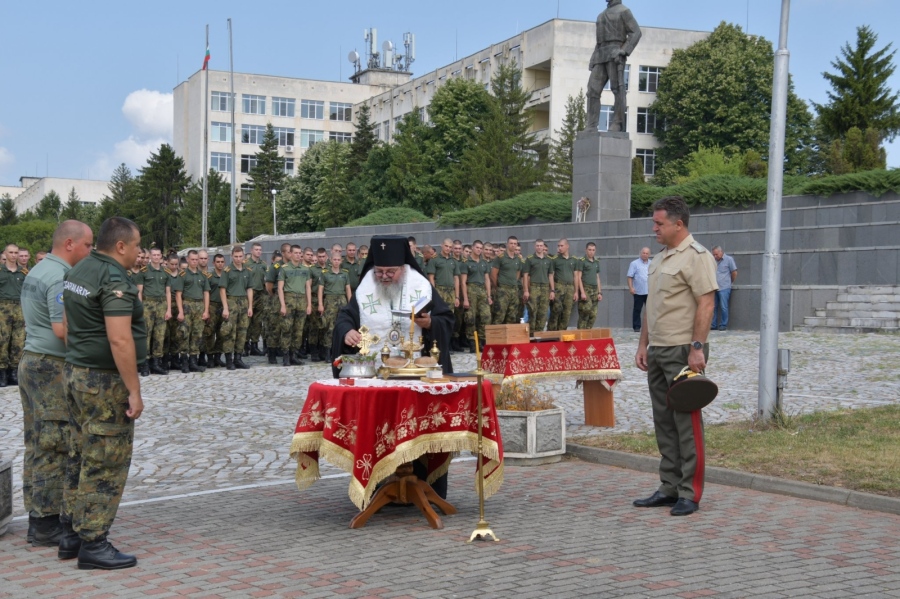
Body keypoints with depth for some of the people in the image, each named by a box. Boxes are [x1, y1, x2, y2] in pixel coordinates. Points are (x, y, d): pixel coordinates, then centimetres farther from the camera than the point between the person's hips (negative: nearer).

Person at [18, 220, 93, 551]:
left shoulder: (37, 271, 15)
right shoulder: (60, 277, -17)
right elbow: (63, 329, -25)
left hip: (32, 361, 10)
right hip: (54, 367, -10)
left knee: (38, 445, 12)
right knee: (55, 447, -4)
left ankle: (38, 518, 17)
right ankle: (46, 525, 0)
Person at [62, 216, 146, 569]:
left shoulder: (78, 272, 10)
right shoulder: (115, 280, -19)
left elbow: (67, 327, 17)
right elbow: (120, 341, -25)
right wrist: (134, 391, -20)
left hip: (76, 373, 10)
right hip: (105, 381, -9)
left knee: (81, 456, 16)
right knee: (105, 463, -3)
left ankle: (71, 532, 24)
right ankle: (93, 544, 2)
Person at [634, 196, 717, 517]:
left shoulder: (696, 256, -11)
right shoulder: (659, 259, 18)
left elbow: (705, 304, -17)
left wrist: (697, 347, -22)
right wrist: (643, 344, 17)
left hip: (683, 352, -9)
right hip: (657, 352, 9)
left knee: (687, 423, -5)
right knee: (664, 423, 12)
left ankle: (690, 493, 1)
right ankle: (669, 488, 20)